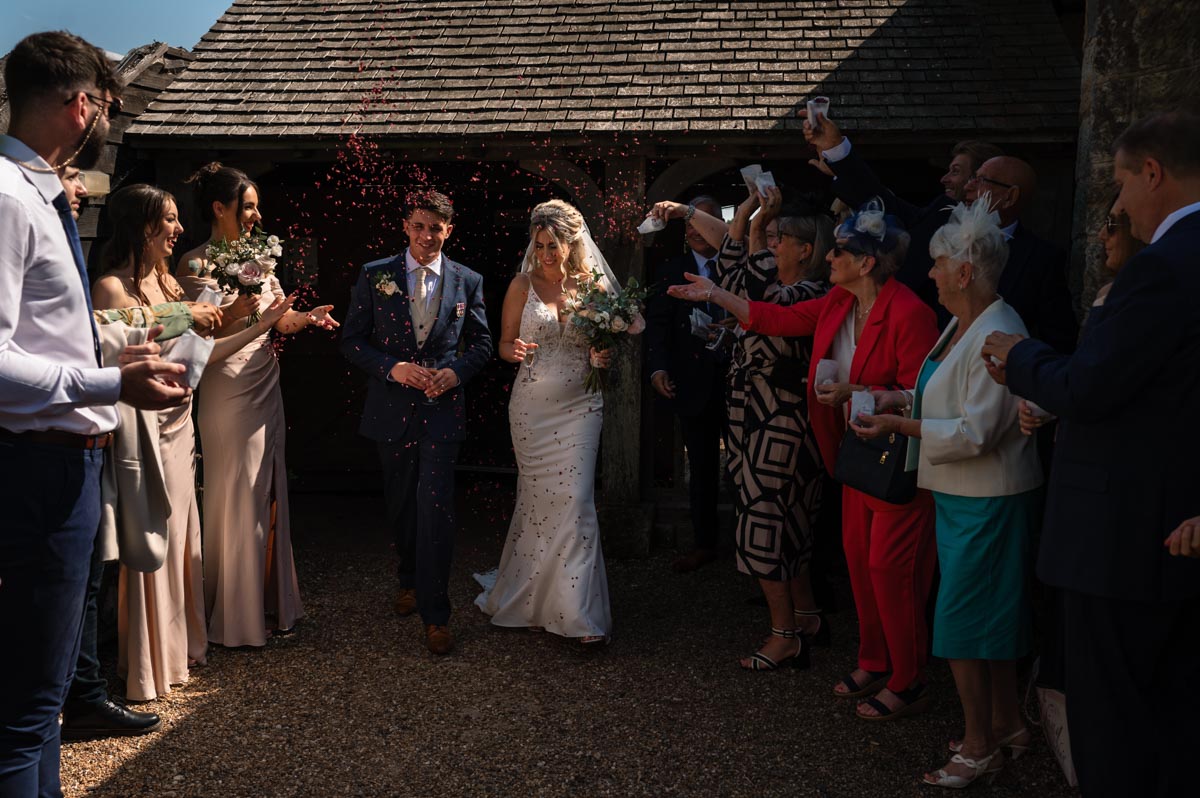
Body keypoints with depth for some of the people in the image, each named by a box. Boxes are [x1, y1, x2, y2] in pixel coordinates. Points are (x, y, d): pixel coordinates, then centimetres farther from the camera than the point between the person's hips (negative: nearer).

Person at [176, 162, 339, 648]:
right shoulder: (195, 265, -8)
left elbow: (280, 319, 13)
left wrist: (307, 317, -7)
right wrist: (232, 314, -25)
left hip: (266, 390, 7)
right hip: (229, 394, -7)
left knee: (269, 497, 12)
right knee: (237, 501, 1)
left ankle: (270, 604, 25)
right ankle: (236, 619, 15)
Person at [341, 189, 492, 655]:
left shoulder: (468, 282, 1)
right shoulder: (375, 276, 0)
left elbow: (481, 344, 8)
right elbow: (352, 341, 0)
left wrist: (455, 371, -11)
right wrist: (392, 368, -15)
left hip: (442, 409, -1)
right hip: (391, 408, 2)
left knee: (435, 505, -10)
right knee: (400, 505, 16)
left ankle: (435, 615, -1)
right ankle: (410, 579, 42)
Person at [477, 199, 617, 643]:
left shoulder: (596, 286, 2)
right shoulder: (523, 285, 1)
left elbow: (608, 345, 12)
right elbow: (504, 344, 7)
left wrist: (605, 357, -10)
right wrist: (516, 350, -16)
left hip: (579, 406, 0)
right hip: (532, 407, 0)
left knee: (574, 500, -6)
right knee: (536, 499, 7)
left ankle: (578, 612, 1)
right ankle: (533, 598, 26)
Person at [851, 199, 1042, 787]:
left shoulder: (997, 335, -22)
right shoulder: (961, 325, 9)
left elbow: (975, 432, -25)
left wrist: (901, 425, -20)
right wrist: (905, 400, 5)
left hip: (985, 502, -10)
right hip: (961, 495, 10)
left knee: (962, 623, 0)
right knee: (992, 620, 19)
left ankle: (979, 747, 15)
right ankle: (1008, 725, 34)